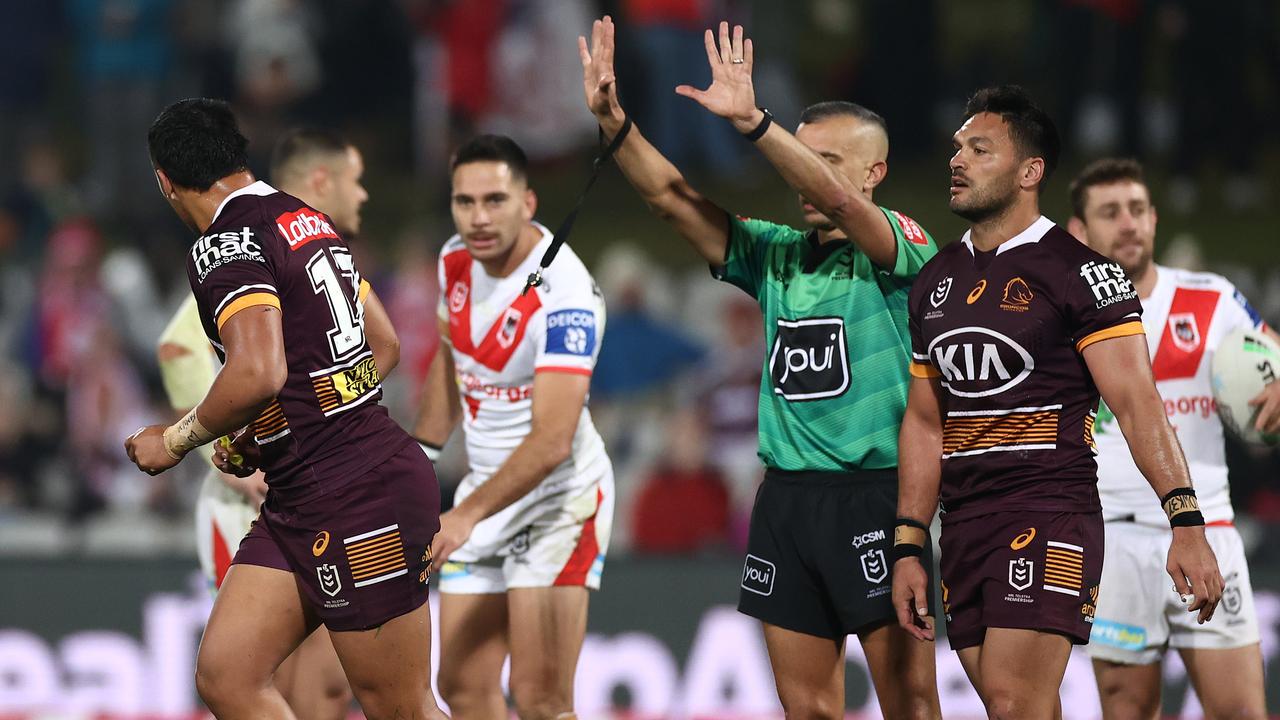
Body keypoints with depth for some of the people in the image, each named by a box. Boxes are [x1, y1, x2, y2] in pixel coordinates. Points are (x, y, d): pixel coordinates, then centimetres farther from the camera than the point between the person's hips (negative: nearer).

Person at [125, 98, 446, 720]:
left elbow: (259, 373, -29)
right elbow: (384, 347, 25)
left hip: (357, 499, -9)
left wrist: (175, 441, -12)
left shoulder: (225, 245, -13)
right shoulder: (310, 221, 15)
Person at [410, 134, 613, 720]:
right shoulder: (456, 260, 0)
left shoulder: (564, 292, -25)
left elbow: (552, 440, -32)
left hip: (559, 496, -8)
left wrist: (467, 516, -39)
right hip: (486, 488, 8)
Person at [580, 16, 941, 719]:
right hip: (787, 496, 6)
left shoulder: (900, 244, -4)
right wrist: (612, 120, -7)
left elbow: (836, 198, -24)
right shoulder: (776, 254, 13)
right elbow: (671, 197, 7)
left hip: (877, 492, -6)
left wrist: (751, 120, -33)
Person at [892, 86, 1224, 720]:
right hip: (964, 523, 7)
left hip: (1048, 519, -7)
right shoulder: (937, 280, 14)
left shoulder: (1079, 273, -6)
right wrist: (907, 547, 14)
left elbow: (1136, 403, -13)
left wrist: (1185, 523, -23)